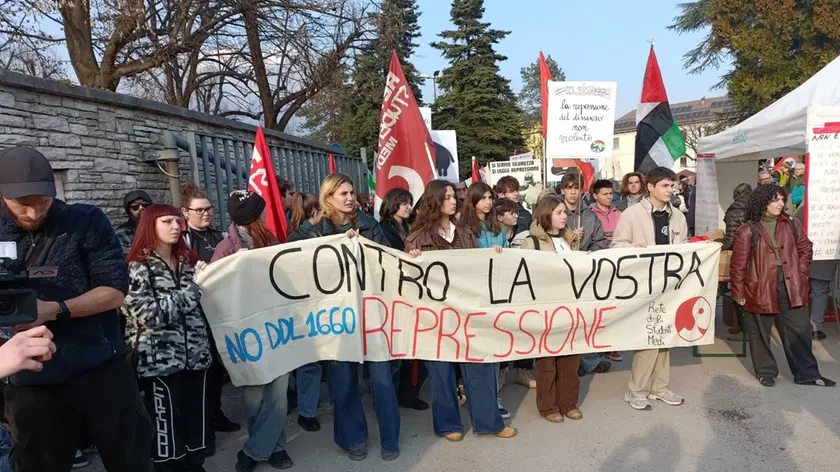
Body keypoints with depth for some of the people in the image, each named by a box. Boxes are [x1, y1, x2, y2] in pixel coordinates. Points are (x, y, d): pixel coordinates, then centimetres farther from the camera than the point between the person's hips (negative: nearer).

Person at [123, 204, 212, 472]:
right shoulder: (138, 267, -5)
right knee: (166, 428, 3)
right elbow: (150, 314, -17)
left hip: (195, 356, 6)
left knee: (196, 423, 11)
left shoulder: (187, 261, 13)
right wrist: (193, 288, -15)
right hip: (160, 361, -5)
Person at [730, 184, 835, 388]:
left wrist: (801, 275, 3)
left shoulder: (792, 224, 5)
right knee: (760, 333, 9)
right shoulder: (748, 231, -7)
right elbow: (738, 264, -6)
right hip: (760, 290, -3)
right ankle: (766, 372, 26)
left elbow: (806, 249, 14)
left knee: (799, 331, 9)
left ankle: (806, 373, 23)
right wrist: (739, 293, -6)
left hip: (791, 289, 3)